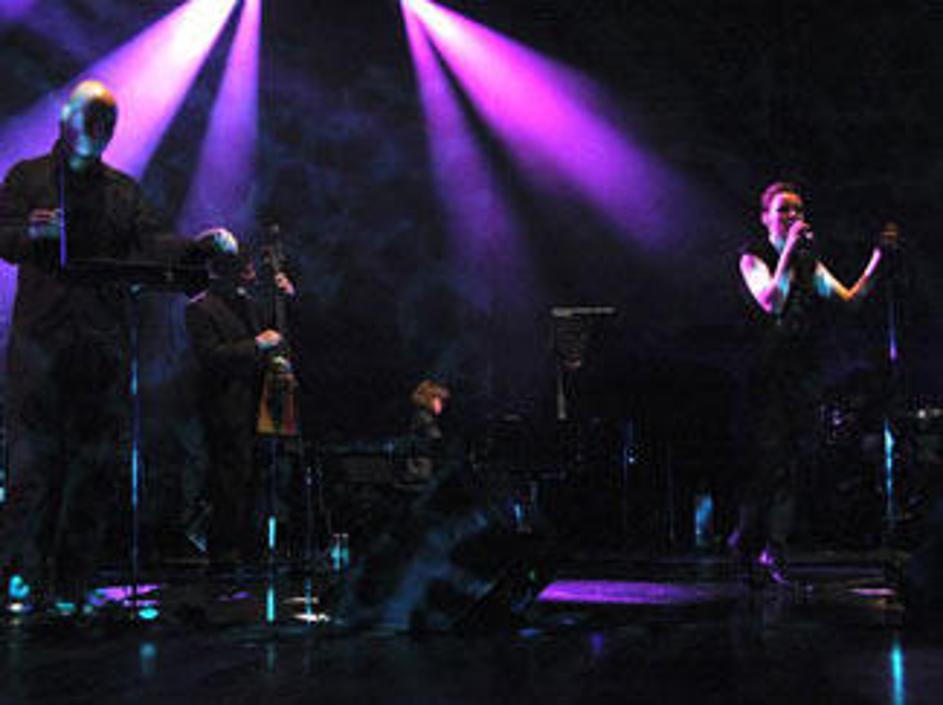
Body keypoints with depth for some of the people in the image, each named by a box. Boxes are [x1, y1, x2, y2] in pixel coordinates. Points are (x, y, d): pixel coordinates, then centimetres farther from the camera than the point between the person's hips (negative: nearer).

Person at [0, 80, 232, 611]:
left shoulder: (123, 190, 21)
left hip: (104, 342, 3)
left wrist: (197, 247, -12)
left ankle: (72, 582, 4)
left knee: (100, 459, -1)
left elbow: (152, 242, 7)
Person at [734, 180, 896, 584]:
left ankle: (771, 548, 10)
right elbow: (771, 302, -17)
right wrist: (788, 251, -19)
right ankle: (750, 542, 4)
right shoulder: (753, 258, 0)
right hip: (767, 372, -6)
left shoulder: (810, 263, 18)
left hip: (805, 372, 6)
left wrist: (879, 256, 2)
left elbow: (851, 299, 11)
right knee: (772, 458, -11)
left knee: (798, 457, 3)